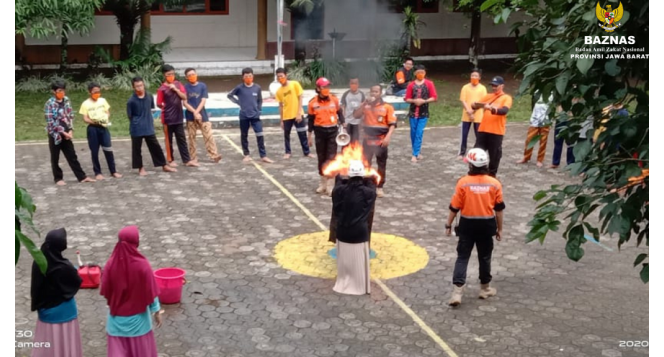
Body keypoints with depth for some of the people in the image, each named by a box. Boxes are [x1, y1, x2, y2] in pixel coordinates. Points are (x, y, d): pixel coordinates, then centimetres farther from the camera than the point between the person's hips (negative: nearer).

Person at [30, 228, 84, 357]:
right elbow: (77, 282, -8)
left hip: (45, 311, 5)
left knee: (46, 347, 17)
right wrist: (75, 271, 10)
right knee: (65, 346, 11)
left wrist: (38, 305, 15)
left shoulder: (38, 262, -11)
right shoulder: (64, 267, -26)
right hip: (63, 312, -5)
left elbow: (35, 288, 1)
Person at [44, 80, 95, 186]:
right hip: (55, 134, -5)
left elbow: (71, 116, 8)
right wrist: (63, 132, -16)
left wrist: (70, 131, -4)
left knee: (72, 156, 9)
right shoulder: (49, 104, -13)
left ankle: (82, 177, 12)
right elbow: (51, 122, -15)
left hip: (66, 134, 5)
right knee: (55, 158, 7)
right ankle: (58, 178, 19)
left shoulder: (66, 100, 4)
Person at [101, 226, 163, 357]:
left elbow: (105, 290, -4)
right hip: (138, 317, -1)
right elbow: (151, 291, -12)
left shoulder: (111, 263, -12)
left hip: (117, 317, 2)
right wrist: (157, 311, 0)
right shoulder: (142, 264, -18)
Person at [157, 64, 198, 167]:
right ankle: (170, 160, 19)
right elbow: (159, 104, -5)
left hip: (179, 117, 4)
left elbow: (184, 97, -4)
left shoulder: (178, 84, 4)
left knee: (182, 139, 8)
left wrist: (176, 89, -13)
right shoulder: (162, 89, -9)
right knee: (169, 140, 8)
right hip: (168, 118, -4)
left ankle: (187, 160, 11)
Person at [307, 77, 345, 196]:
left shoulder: (334, 99, -2)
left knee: (331, 158, -4)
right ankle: (323, 183, 23)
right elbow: (311, 119, 3)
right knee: (321, 158, 10)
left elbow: (339, 112, 10)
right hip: (320, 132, 1)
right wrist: (309, 136, 5)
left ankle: (330, 185, 0)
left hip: (332, 131, 0)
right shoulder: (313, 102, -3)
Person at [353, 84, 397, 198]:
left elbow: (392, 124, -7)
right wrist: (365, 103, -16)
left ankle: (379, 187, 18)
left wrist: (388, 137, -20)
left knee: (382, 165, 7)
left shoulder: (387, 107, -4)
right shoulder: (366, 105, 4)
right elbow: (356, 115, -8)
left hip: (381, 141, -2)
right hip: (368, 140, 2)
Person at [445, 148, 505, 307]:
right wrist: (499, 229, 11)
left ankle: (458, 291, -6)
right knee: (485, 257, 17)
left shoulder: (463, 182, -11)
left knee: (462, 257, 3)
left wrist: (448, 225, 5)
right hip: (487, 224, 2)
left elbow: (454, 207, -7)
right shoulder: (494, 184, -4)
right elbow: (499, 209, 1)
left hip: (467, 224, -2)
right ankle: (485, 288, 29)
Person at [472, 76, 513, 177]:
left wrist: (492, 109, -37)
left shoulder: (506, 98, -2)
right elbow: (476, 105, 14)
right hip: (483, 129, 5)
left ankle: (492, 175, 17)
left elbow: (504, 110, -19)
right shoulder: (488, 96, 15)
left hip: (496, 131, -4)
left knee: (495, 155, 3)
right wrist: (474, 105, -12)